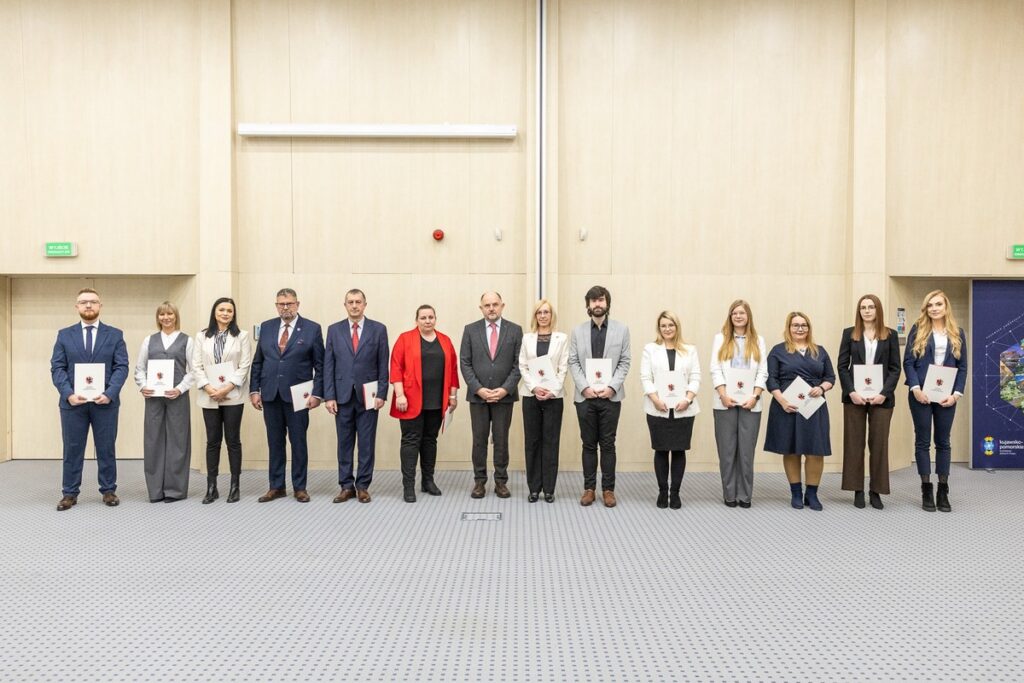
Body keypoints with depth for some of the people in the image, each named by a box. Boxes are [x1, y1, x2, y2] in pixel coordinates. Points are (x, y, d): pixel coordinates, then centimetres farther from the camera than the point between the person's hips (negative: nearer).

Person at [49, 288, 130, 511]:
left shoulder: (115, 334, 6)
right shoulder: (64, 335, 8)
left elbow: (122, 367, -1)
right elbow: (57, 368, 2)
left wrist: (110, 393, -15)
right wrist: (68, 394, -13)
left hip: (105, 401, -1)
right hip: (73, 402, 1)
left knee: (106, 449, 6)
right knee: (72, 450, 6)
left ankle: (108, 491, 16)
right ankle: (70, 493, 16)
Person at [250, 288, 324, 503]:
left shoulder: (312, 329, -2)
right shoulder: (266, 327, 9)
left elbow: (320, 365, -3)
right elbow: (257, 362, 11)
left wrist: (317, 393, -9)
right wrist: (254, 390, 4)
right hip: (270, 395, 3)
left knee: (298, 442, 5)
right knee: (275, 442, 9)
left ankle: (299, 487, 16)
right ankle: (276, 487, 19)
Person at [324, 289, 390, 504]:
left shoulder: (378, 329, 2)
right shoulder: (334, 330, 6)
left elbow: (383, 365, 1)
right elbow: (328, 366, 4)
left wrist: (381, 394, -6)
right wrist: (329, 396, -3)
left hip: (368, 396, -1)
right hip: (342, 395, 1)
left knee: (367, 444, 4)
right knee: (344, 443, 7)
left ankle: (363, 486, 14)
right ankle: (346, 486, 16)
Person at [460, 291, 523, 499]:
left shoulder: (515, 330, 2)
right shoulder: (470, 330, 4)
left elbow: (519, 364, -2)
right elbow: (465, 363, 0)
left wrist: (505, 389, -11)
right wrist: (478, 389, -10)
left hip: (504, 395, 0)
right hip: (477, 395, 1)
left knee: (501, 440, 6)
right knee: (479, 440, 6)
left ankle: (501, 481, 16)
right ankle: (479, 481, 16)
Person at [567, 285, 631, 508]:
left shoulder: (621, 329, 5)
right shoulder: (578, 331, 8)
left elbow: (625, 362, 1)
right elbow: (573, 363, 3)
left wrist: (611, 387, -11)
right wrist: (585, 387, -10)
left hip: (610, 396, -1)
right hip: (585, 396, 1)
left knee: (608, 444, 4)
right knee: (589, 444, 7)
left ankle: (608, 489, 12)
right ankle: (589, 488, 14)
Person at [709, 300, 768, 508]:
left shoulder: (758, 340, 11)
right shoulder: (721, 338, 9)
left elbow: (762, 372, 4)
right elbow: (715, 369, 1)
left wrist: (754, 396, -9)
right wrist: (723, 395, -11)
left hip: (750, 402, 0)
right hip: (725, 402, 0)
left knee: (747, 450, 0)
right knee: (727, 449, 2)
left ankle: (745, 494, 9)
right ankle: (729, 494, 10)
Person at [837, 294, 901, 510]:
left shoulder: (890, 335, 6)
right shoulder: (849, 334, 6)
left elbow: (895, 368, 2)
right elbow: (842, 366, 1)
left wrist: (884, 393, -11)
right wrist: (851, 392, -11)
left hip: (881, 397, 0)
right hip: (854, 396, 0)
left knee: (879, 444, 3)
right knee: (854, 443, 3)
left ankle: (876, 491, 10)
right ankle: (858, 490, 11)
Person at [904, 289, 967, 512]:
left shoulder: (957, 333, 9)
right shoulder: (918, 330, 3)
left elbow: (962, 367, 7)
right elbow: (908, 362, -1)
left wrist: (956, 393, -6)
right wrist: (915, 389, -14)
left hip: (946, 395, 2)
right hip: (921, 394, -2)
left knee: (943, 441, 7)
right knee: (923, 441, 3)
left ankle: (943, 492, 13)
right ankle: (926, 491, 9)